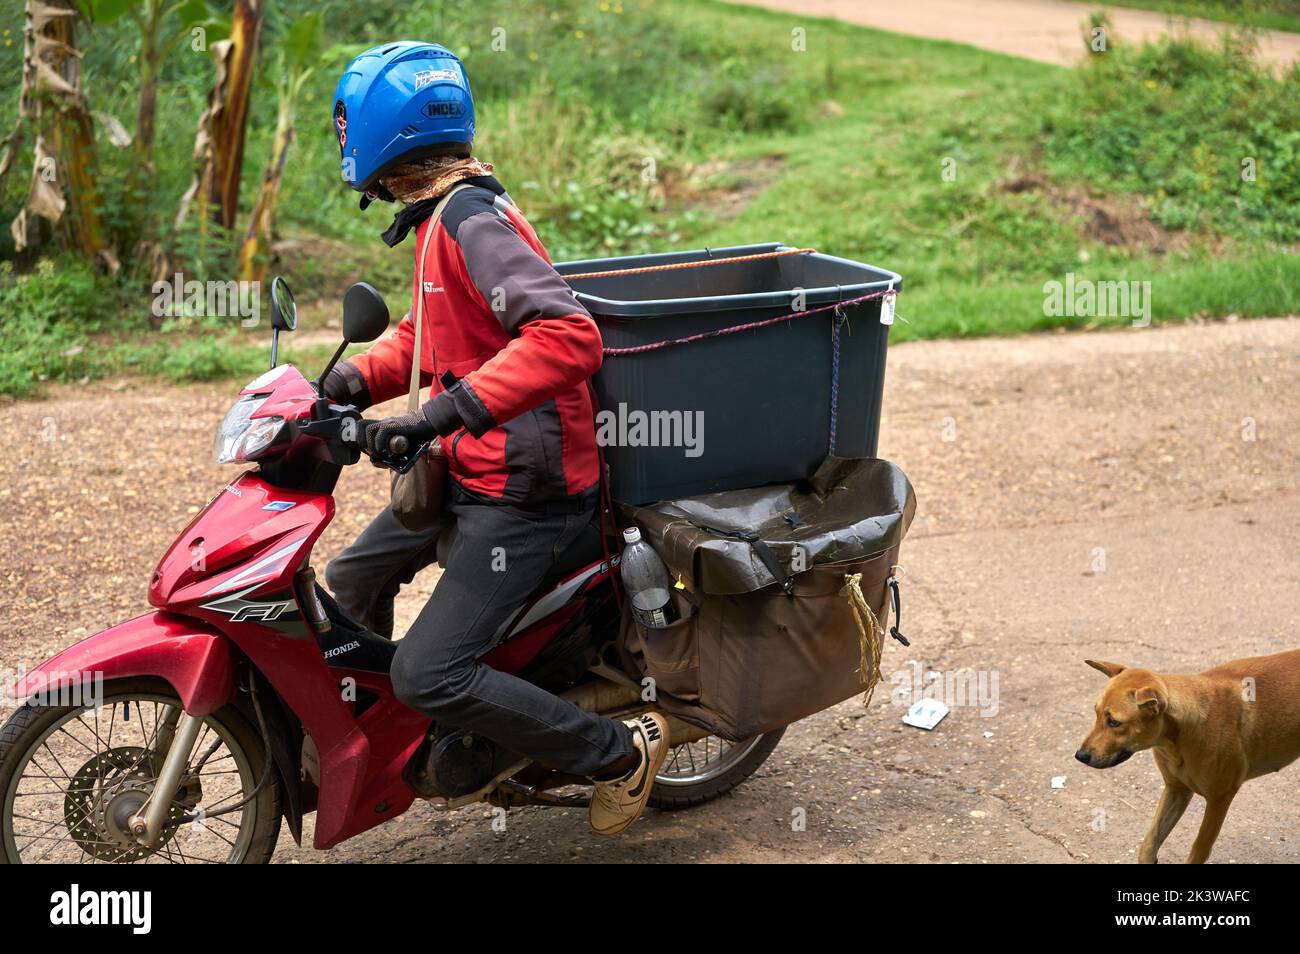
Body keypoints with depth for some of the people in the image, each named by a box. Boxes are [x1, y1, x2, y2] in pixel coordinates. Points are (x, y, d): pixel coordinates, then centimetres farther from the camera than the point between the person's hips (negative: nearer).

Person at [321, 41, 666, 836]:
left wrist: (449, 412, -37)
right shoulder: (443, 217, 10)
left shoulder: (471, 220, -21)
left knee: (429, 676, -13)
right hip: (471, 472, 10)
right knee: (353, 582, 22)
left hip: (523, 493, -10)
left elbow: (568, 337, -33)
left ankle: (620, 751, 2)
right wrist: (361, 378, 2)